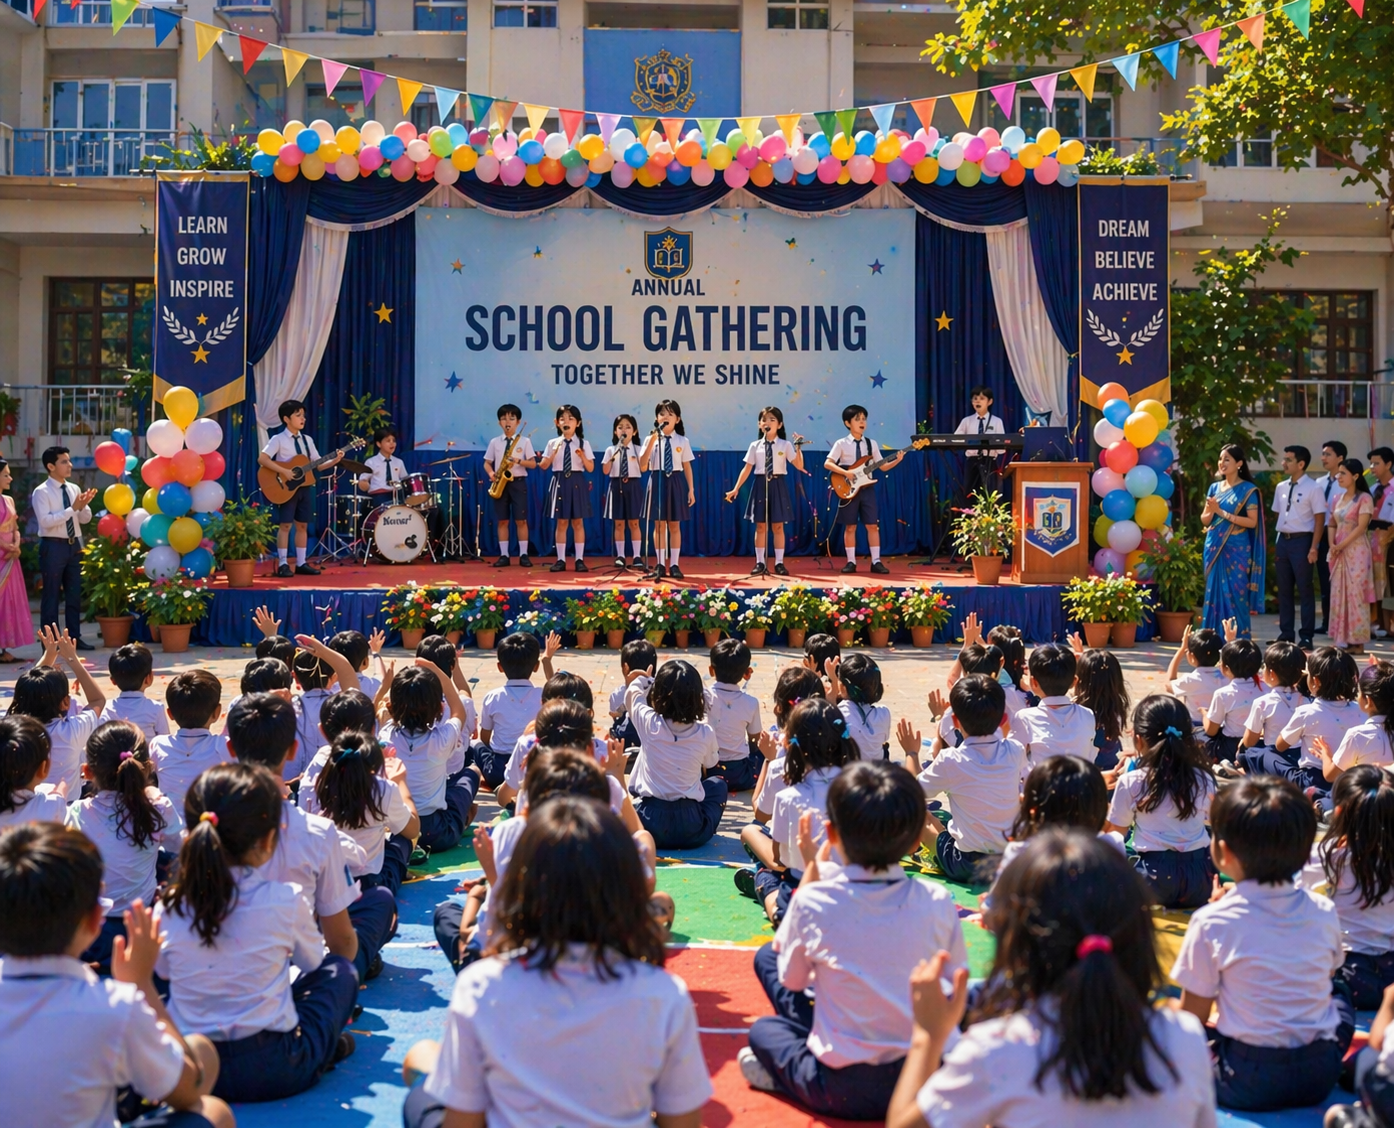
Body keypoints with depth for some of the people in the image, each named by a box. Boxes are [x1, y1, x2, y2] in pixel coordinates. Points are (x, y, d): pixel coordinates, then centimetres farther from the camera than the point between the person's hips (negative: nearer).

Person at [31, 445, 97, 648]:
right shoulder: (41, 492, -9)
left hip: (74, 544, 6)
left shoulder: (74, 489, 9)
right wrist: (72, 508, -23)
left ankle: (75, 637, 18)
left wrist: (83, 506, -13)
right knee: (51, 595, 1)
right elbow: (46, 521, -21)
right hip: (53, 546, -6)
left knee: (75, 594, 10)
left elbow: (86, 518, 8)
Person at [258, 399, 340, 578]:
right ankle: (283, 564, 0)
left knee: (302, 525, 8)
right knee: (285, 524, -4)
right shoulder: (279, 439, -8)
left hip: (305, 487, 6)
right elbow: (262, 458, -17)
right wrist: (284, 471, -24)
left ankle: (301, 563, 13)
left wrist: (334, 460, -8)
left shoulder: (307, 440, 10)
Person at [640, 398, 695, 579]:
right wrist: (653, 440, -19)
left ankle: (674, 564, 9)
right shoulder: (651, 439, 1)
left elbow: (687, 466, 4)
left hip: (676, 482, 0)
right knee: (659, 525, 3)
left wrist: (691, 489, 1)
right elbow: (642, 462, -11)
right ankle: (660, 564, 11)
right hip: (658, 481, 0)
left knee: (675, 525, 4)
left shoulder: (682, 441, 3)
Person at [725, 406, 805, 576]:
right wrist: (736, 489, -1)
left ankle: (779, 563, 8)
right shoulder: (755, 446, 4)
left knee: (777, 526, 2)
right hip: (761, 484, 1)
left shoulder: (785, 445, 0)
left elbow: (799, 466, -3)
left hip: (778, 485, -1)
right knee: (760, 526, 3)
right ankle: (760, 563, 10)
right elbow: (747, 468, 3)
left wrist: (798, 448, -15)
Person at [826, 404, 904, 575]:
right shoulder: (841, 444, -1)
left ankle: (876, 561, 3)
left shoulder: (871, 443, 8)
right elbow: (827, 464, -9)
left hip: (867, 489, 3)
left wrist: (897, 460, -8)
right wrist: (846, 473, -20)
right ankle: (851, 562, 8)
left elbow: (883, 466, 9)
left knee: (872, 525, 0)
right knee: (850, 526, 1)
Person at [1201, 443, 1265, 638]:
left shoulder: (1248, 489, -4)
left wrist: (1222, 513, -15)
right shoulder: (1215, 488, 11)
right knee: (1214, 592, 4)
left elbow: (1252, 521, -11)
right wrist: (1211, 511, -12)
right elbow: (1204, 520, 11)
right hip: (1214, 548, 5)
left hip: (1237, 550, -5)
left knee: (1235, 595, -4)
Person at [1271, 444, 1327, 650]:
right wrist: (1278, 543, 12)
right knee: (1284, 589, 10)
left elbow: (1320, 520, -10)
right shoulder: (1281, 487, 11)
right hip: (1283, 540, 6)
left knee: (1305, 589, 0)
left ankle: (1306, 637, 7)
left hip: (1302, 540, -6)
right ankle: (1286, 633, 19)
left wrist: (1314, 548, -15)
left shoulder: (1313, 488, -8)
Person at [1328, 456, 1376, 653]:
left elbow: (1361, 527, -14)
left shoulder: (1364, 498, -7)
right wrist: (1332, 545, -3)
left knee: (1356, 595, -6)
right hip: (1339, 553, 7)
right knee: (1339, 595, 6)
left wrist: (1341, 545, -15)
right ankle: (1343, 640, 10)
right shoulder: (1337, 497, 13)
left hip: (1356, 552, -7)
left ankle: (1358, 642, -3)